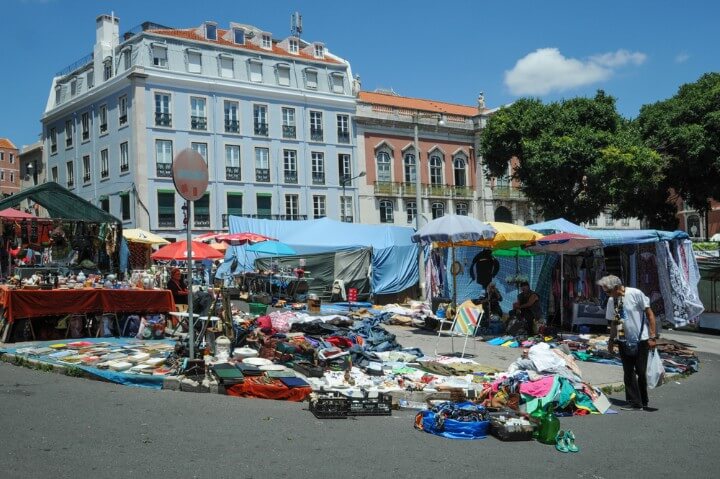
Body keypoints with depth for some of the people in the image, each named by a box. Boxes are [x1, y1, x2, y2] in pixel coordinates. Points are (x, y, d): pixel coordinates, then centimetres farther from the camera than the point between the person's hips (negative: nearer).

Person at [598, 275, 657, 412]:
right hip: (624, 341, 4)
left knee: (640, 372, 2)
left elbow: (650, 314, -9)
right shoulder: (611, 301, 2)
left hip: (641, 340, -4)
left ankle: (643, 402, 19)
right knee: (628, 373, 2)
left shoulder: (636, 294, -13)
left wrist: (652, 336, -11)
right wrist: (611, 341, 10)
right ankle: (635, 403, 8)